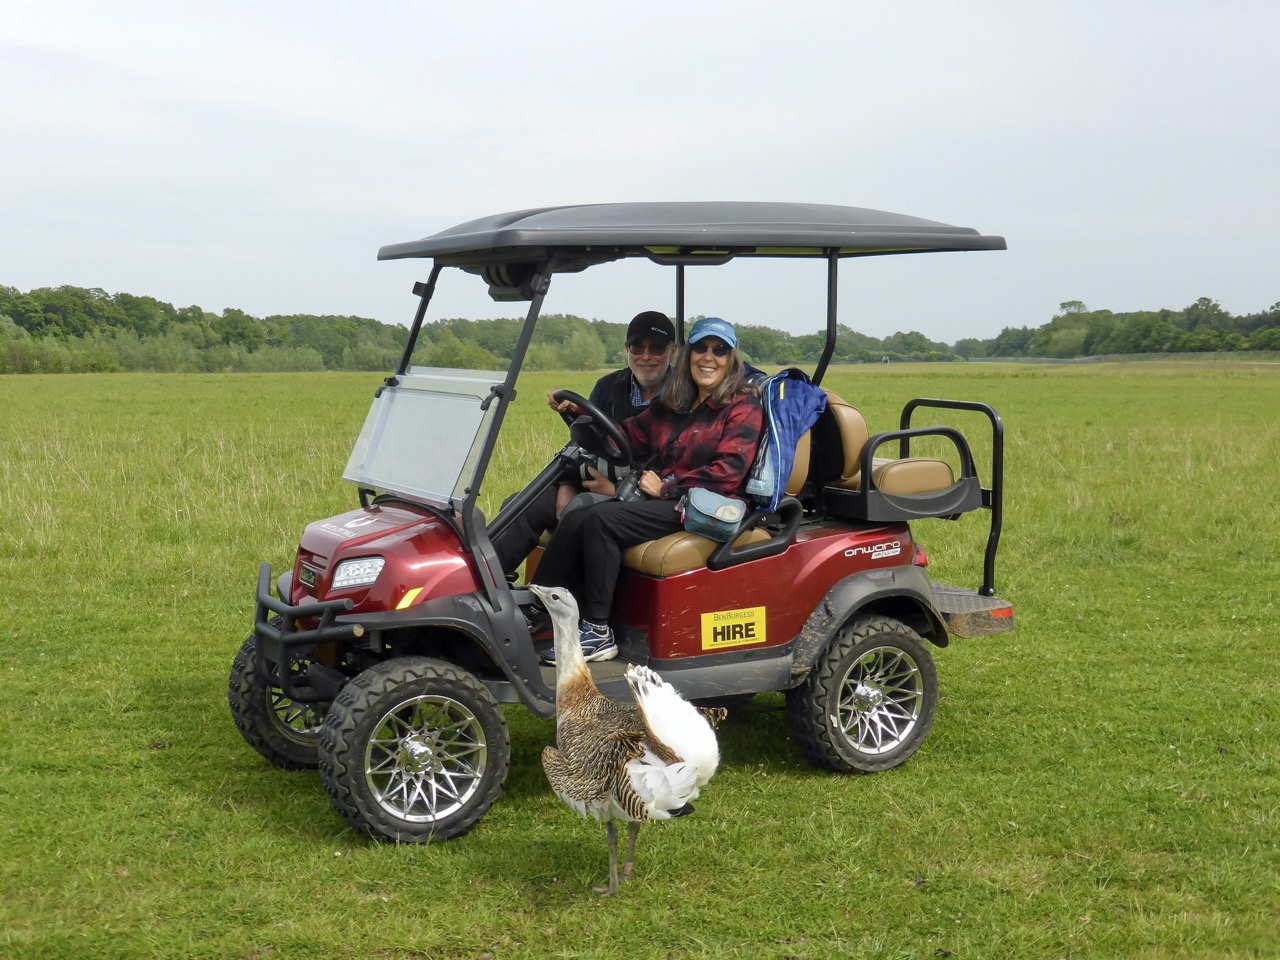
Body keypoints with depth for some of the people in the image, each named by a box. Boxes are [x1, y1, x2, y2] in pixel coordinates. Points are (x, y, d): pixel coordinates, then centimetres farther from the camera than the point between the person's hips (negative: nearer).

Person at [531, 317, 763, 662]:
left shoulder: (743, 407, -1)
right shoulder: (672, 405, 21)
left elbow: (727, 473, -13)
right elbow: (628, 436, 19)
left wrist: (666, 486, -13)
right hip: (661, 501, 7)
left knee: (601, 519, -26)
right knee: (574, 520, -15)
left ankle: (597, 632, -22)